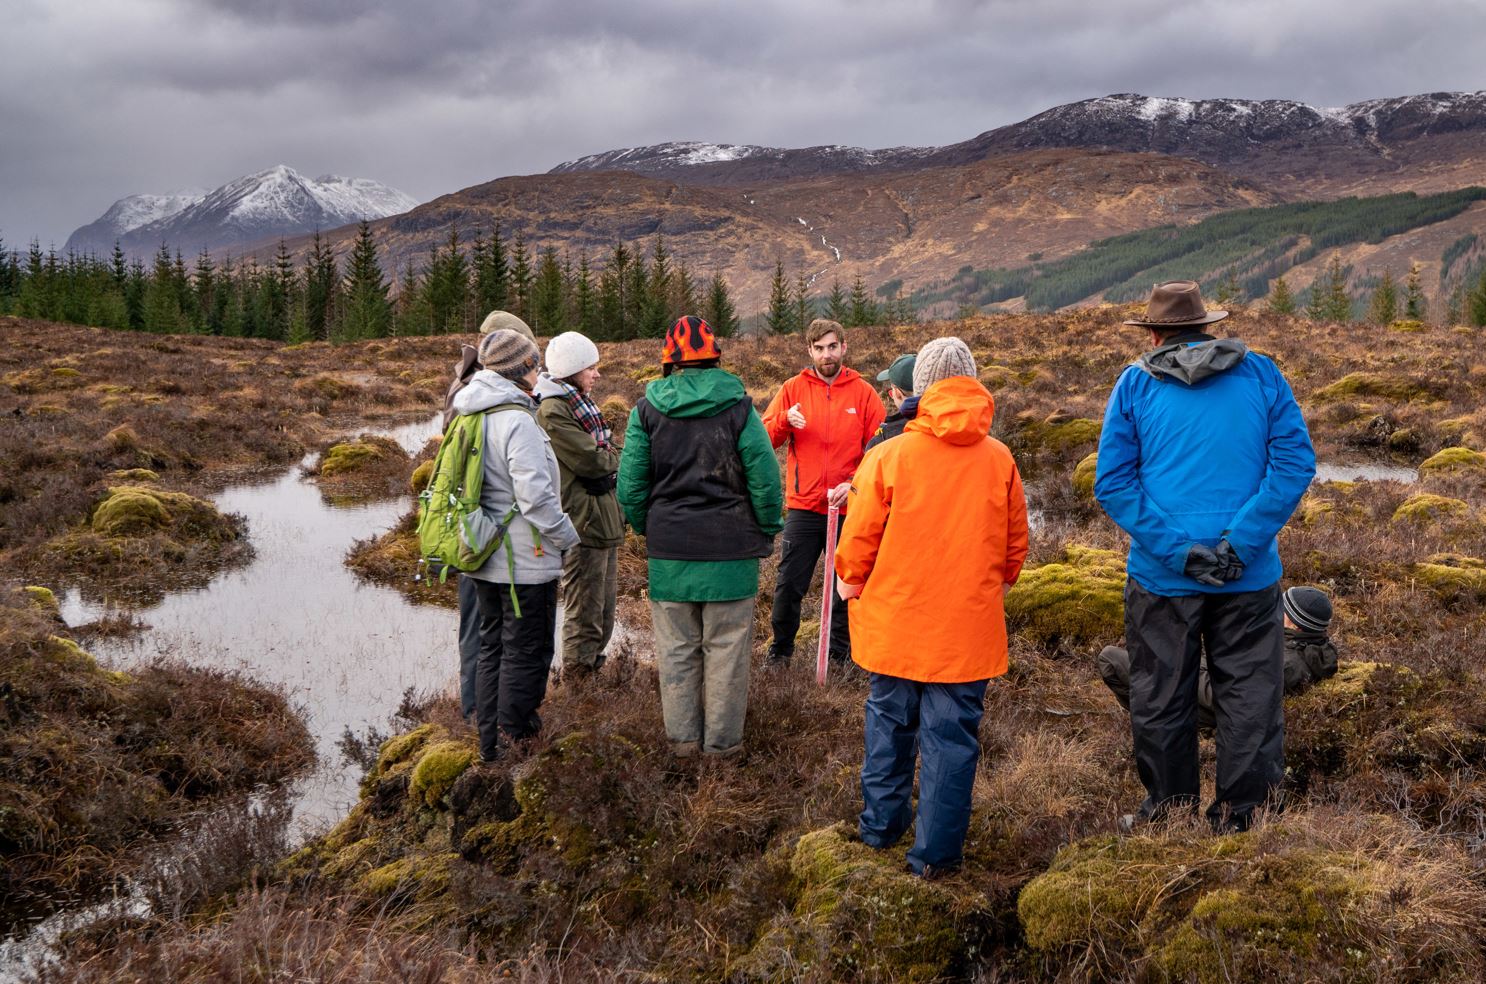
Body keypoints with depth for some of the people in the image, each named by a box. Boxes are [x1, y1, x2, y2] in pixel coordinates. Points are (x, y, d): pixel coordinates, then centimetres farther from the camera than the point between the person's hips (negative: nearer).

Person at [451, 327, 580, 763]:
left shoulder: (468, 415, 6)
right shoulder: (517, 421, -20)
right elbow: (537, 496, -25)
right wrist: (568, 536, -10)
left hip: (483, 558, 9)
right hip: (525, 562, -9)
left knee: (491, 646, 18)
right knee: (525, 653, 3)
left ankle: (490, 741, 26)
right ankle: (514, 741, 11)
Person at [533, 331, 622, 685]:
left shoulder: (582, 401, 15)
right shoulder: (553, 411, -16)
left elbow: (608, 451, 14)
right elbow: (592, 461, -19)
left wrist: (607, 457, -7)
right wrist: (616, 457, -2)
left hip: (604, 518, 10)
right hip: (582, 521, -10)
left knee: (604, 601, 18)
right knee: (585, 609, -1)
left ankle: (592, 663, 30)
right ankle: (576, 675, 9)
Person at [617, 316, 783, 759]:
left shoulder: (647, 410, 1)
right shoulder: (738, 407, -4)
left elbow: (630, 486, 3)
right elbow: (765, 478, -4)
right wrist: (766, 534, 9)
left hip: (669, 550, 2)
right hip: (730, 549, -2)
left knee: (676, 647, 12)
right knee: (726, 647, 7)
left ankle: (682, 736, 20)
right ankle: (722, 739, 13)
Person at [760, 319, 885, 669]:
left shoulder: (863, 393, 0)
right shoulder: (793, 388, 4)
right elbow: (765, 438, 1)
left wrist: (854, 484, -15)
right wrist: (785, 420, -19)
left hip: (848, 509, -1)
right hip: (803, 508, 1)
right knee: (788, 584, 4)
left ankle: (841, 654, 21)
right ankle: (781, 649, 20)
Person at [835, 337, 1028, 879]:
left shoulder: (888, 455, -11)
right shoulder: (999, 459, -3)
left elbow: (859, 538, -6)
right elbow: (1016, 541, 7)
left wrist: (852, 581, 14)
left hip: (895, 620, 0)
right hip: (969, 627, 0)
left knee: (889, 721, 18)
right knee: (952, 733, 6)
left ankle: (881, 823, 32)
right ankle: (935, 851, 11)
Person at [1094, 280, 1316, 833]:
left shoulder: (1135, 384, -1)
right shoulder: (1260, 374, 2)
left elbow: (1112, 484, -8)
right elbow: (1296, 461, -6)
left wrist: (1177, 551, -12)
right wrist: (1241, 542, -12)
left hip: (1161, 575, 0)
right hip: (1249, 576, 1)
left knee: (1160, 696, 12)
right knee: (1249, 694, 11)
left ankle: (1168, 811, 24)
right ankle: (1242, 816, 17)